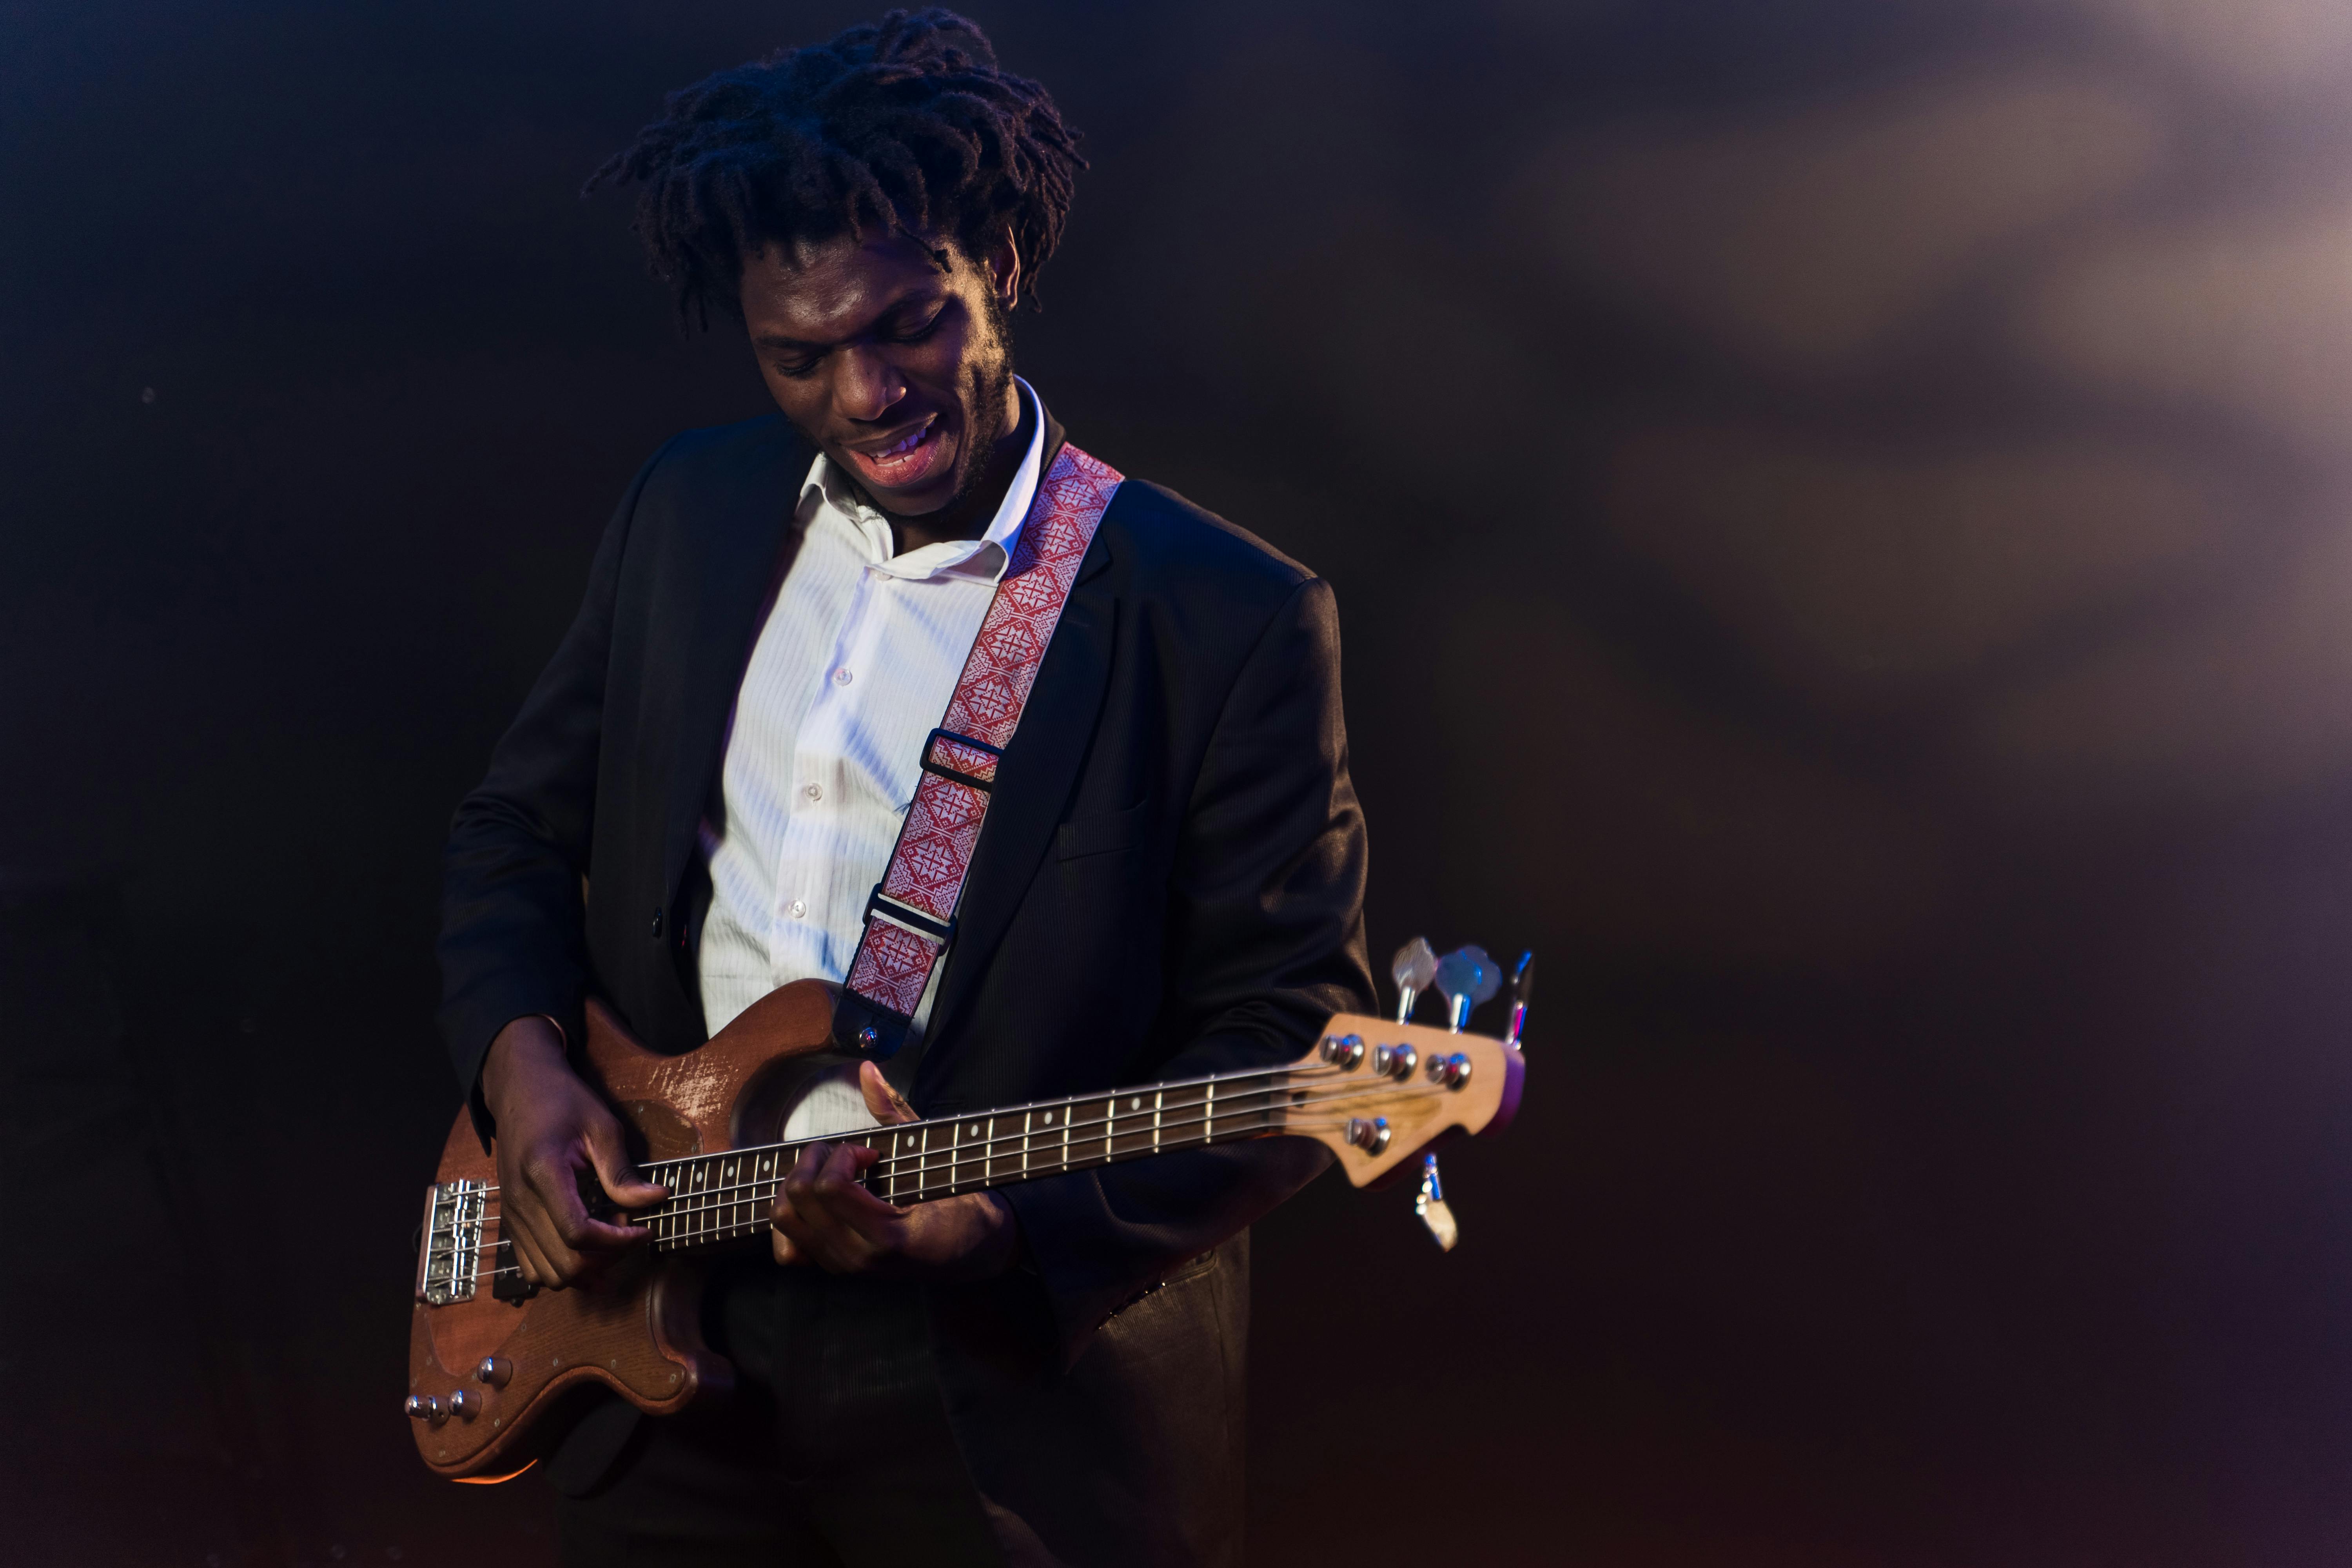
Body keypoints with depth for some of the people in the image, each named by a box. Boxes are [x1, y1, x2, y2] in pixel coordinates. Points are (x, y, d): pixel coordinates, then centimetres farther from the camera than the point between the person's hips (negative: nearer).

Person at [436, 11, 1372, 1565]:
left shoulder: (1232, 621, -11)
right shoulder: (688, 511, 5)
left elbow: (1293, 1034, -11)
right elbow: (520, 828, 14)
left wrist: (1013, 1220, -23)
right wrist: (522, 1062, -3)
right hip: (662, 1343, 4)